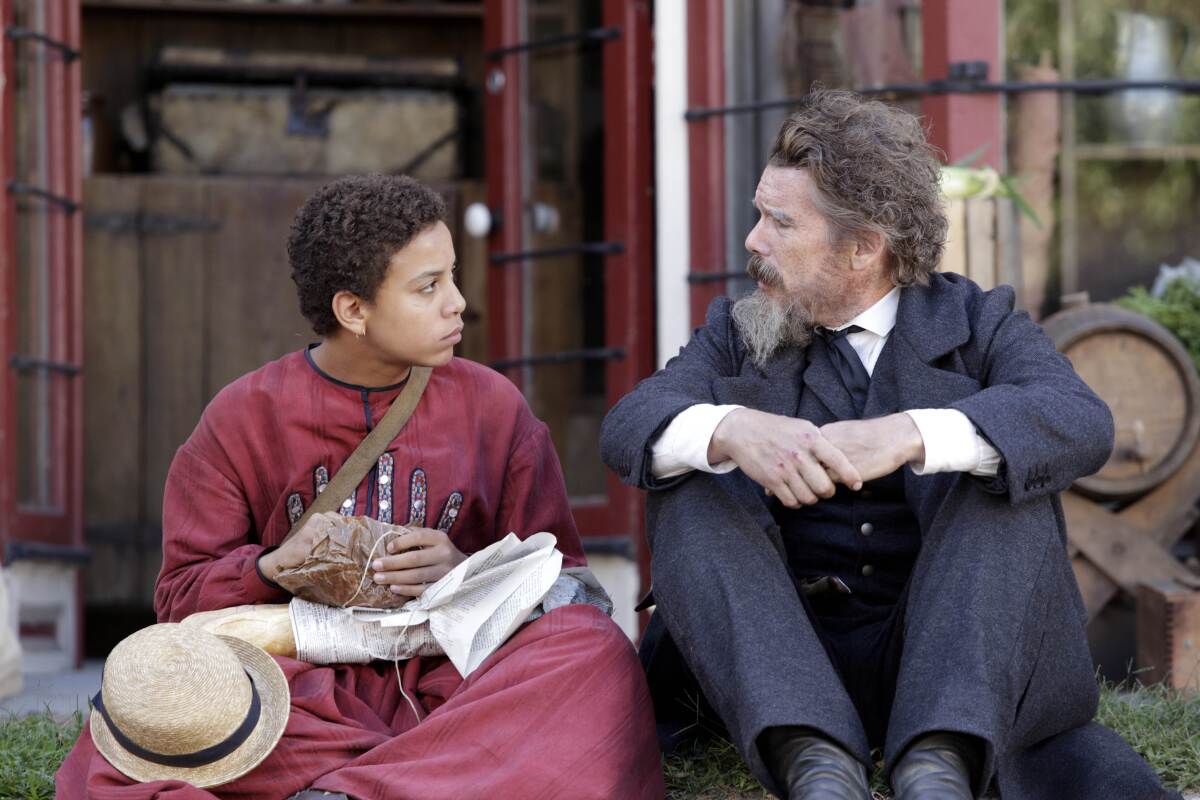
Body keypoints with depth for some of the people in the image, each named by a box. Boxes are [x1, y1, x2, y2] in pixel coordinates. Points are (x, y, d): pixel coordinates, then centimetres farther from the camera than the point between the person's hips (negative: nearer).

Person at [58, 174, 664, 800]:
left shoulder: (492, 406, 10)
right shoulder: (243, 417, 7)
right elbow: (181, 595, 7)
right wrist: (273, 566, -13)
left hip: (449, 675, 1)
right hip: (305, 684, -1)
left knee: (595, 648, -30)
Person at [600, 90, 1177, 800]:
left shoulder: (976, 322, 7)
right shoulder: (739, 334, 14)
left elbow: (1083, 422, -15)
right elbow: (626, 427, -5)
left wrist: (910, 435, -32)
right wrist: (732, 430, -29)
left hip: (940, 654, -2)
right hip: (784, 656, 2)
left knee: (1003, 472, -22)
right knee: (687, 492, -18)